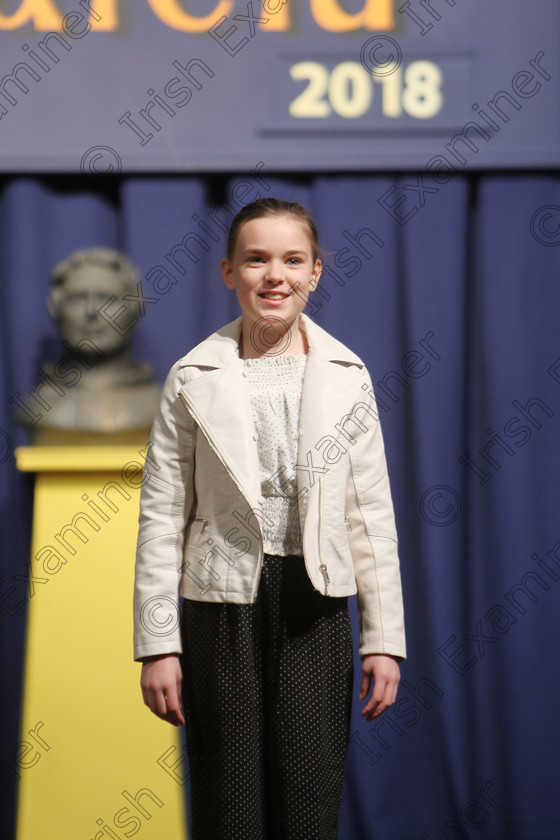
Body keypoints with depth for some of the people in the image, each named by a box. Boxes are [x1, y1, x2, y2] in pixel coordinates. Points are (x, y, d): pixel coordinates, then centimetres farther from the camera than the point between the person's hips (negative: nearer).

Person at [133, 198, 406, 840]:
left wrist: (384, 640, 2)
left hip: (317, 609, 1)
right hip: (223, 604, -1)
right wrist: (157, 645, -3)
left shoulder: (346, 377, 4)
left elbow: (371, 515, 4)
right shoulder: (193, 379, 0)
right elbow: (162, 517, 1)